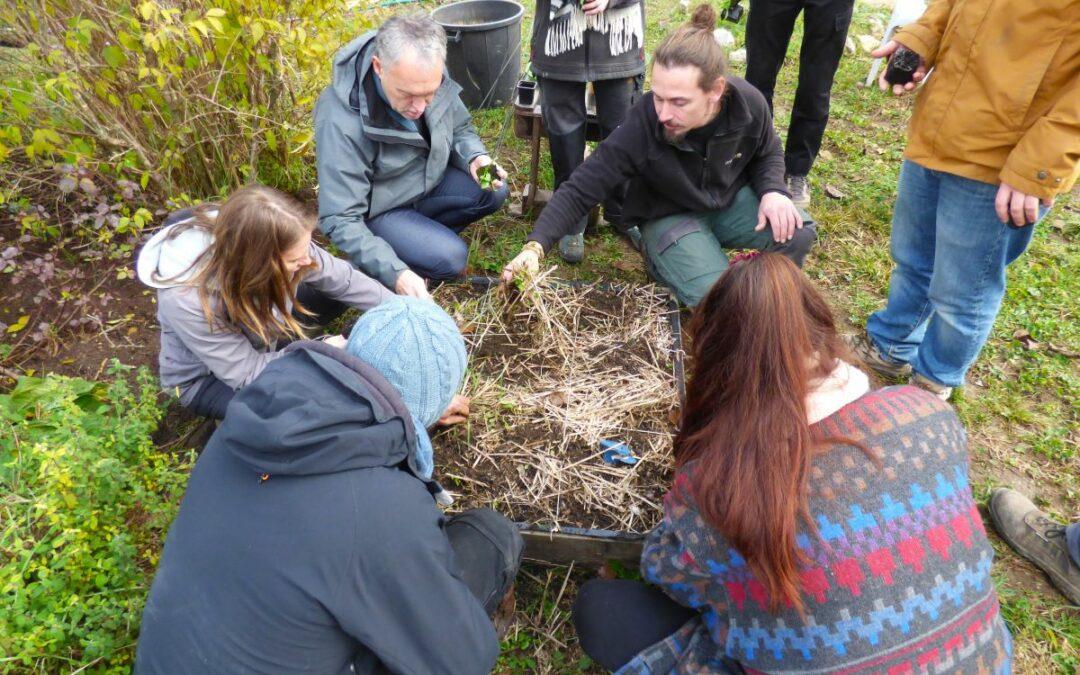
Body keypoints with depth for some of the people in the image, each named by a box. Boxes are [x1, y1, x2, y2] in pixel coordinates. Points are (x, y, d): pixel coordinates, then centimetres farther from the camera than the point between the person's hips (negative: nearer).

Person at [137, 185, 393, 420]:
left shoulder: (278, 241, -29)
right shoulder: (188, 300, -41)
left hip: (261, 329, 6)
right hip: (205, 377, -5)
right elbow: (246, 373, -29)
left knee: (341, 288, -5)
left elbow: (343, 278, -13)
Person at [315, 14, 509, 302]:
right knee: (451, 258, -23)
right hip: (380, 207, -6)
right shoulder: (342, 123, -35)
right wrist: (395, 273, -42)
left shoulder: (430, 76, -17)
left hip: (430, 178, 6)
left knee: (494, 194, -13)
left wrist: (475, 157, -21)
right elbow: (340, 219, -32)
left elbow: (460, 128, 2)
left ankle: (424, 232, 6)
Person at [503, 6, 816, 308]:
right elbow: (581, 188, -27)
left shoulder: (750, 104, -21)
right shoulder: (640, 127, -31)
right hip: (669, 216, -3)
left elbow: (767, 155, 2)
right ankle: (660, 257, 8)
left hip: (731, 200, 3)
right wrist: (536, 245, -40)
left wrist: (773, 190, -20)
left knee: (798, 232, -23)